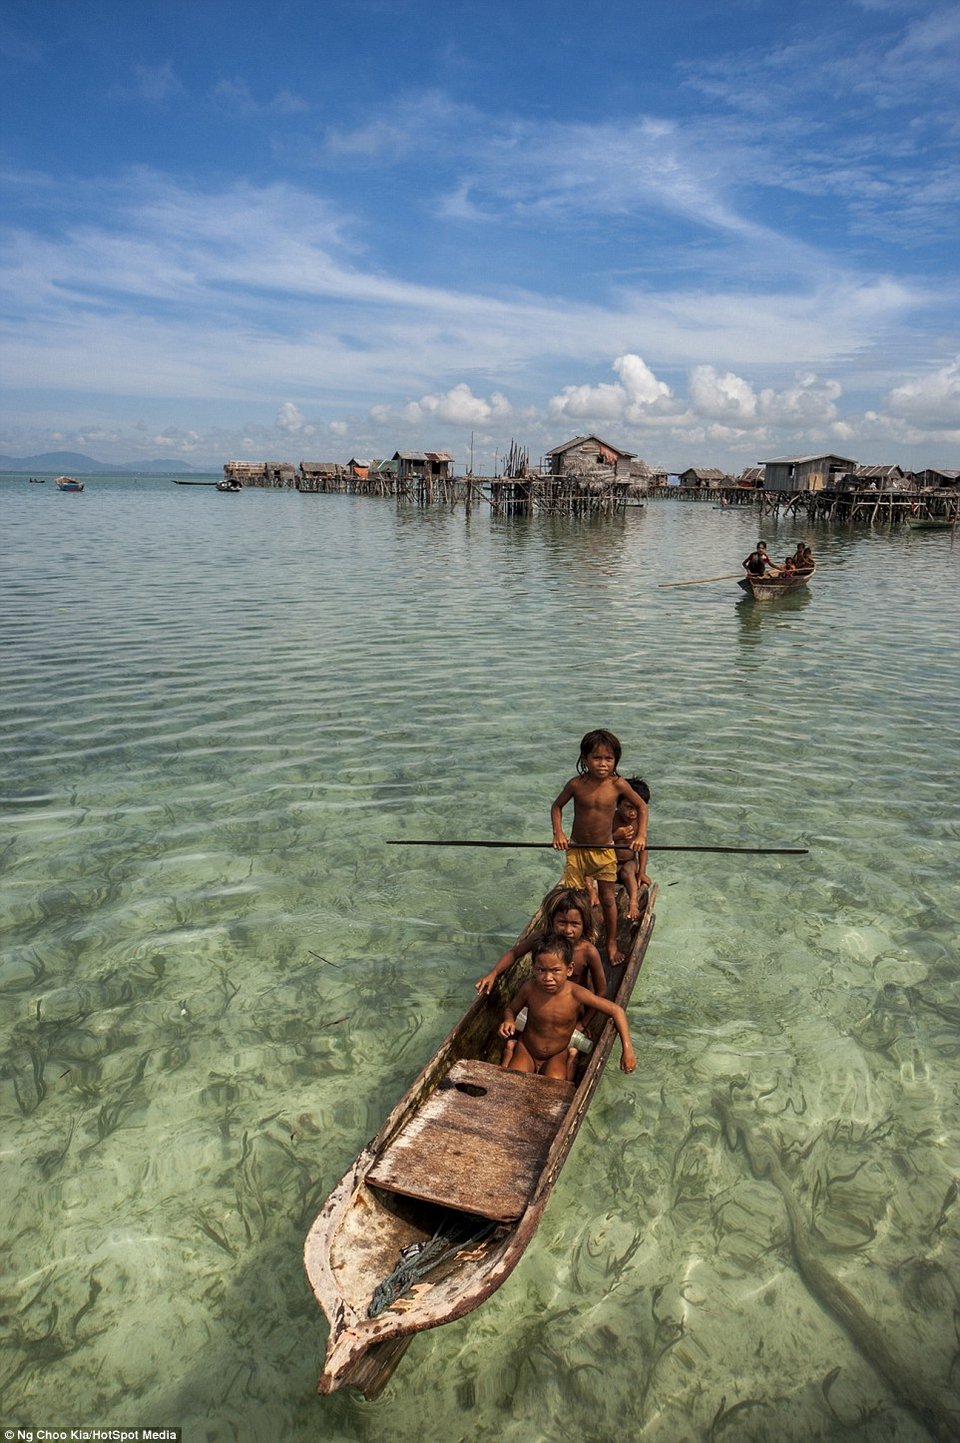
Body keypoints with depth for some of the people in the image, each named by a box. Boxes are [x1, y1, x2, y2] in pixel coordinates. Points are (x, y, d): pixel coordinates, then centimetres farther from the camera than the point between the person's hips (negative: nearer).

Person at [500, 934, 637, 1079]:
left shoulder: (575, 994, -26)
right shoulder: (530, 988, -22)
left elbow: (616, 1011, -21)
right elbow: (511, 1008, -1)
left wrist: (627, 1049, -25)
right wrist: (509, 1021, -23)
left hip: (557, 1055, 0)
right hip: (526, 1050, 0)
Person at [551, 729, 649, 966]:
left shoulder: (618, 784, -14)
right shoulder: (577, 784, -14)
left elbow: (642, 806, 1)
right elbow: (557, 806, 1)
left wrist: (642, 835, -10)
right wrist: (558, 833, -12)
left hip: (605, 851, 0)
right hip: (577, 849, 0)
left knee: (608, 899, 9)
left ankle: (611, 943, 29)